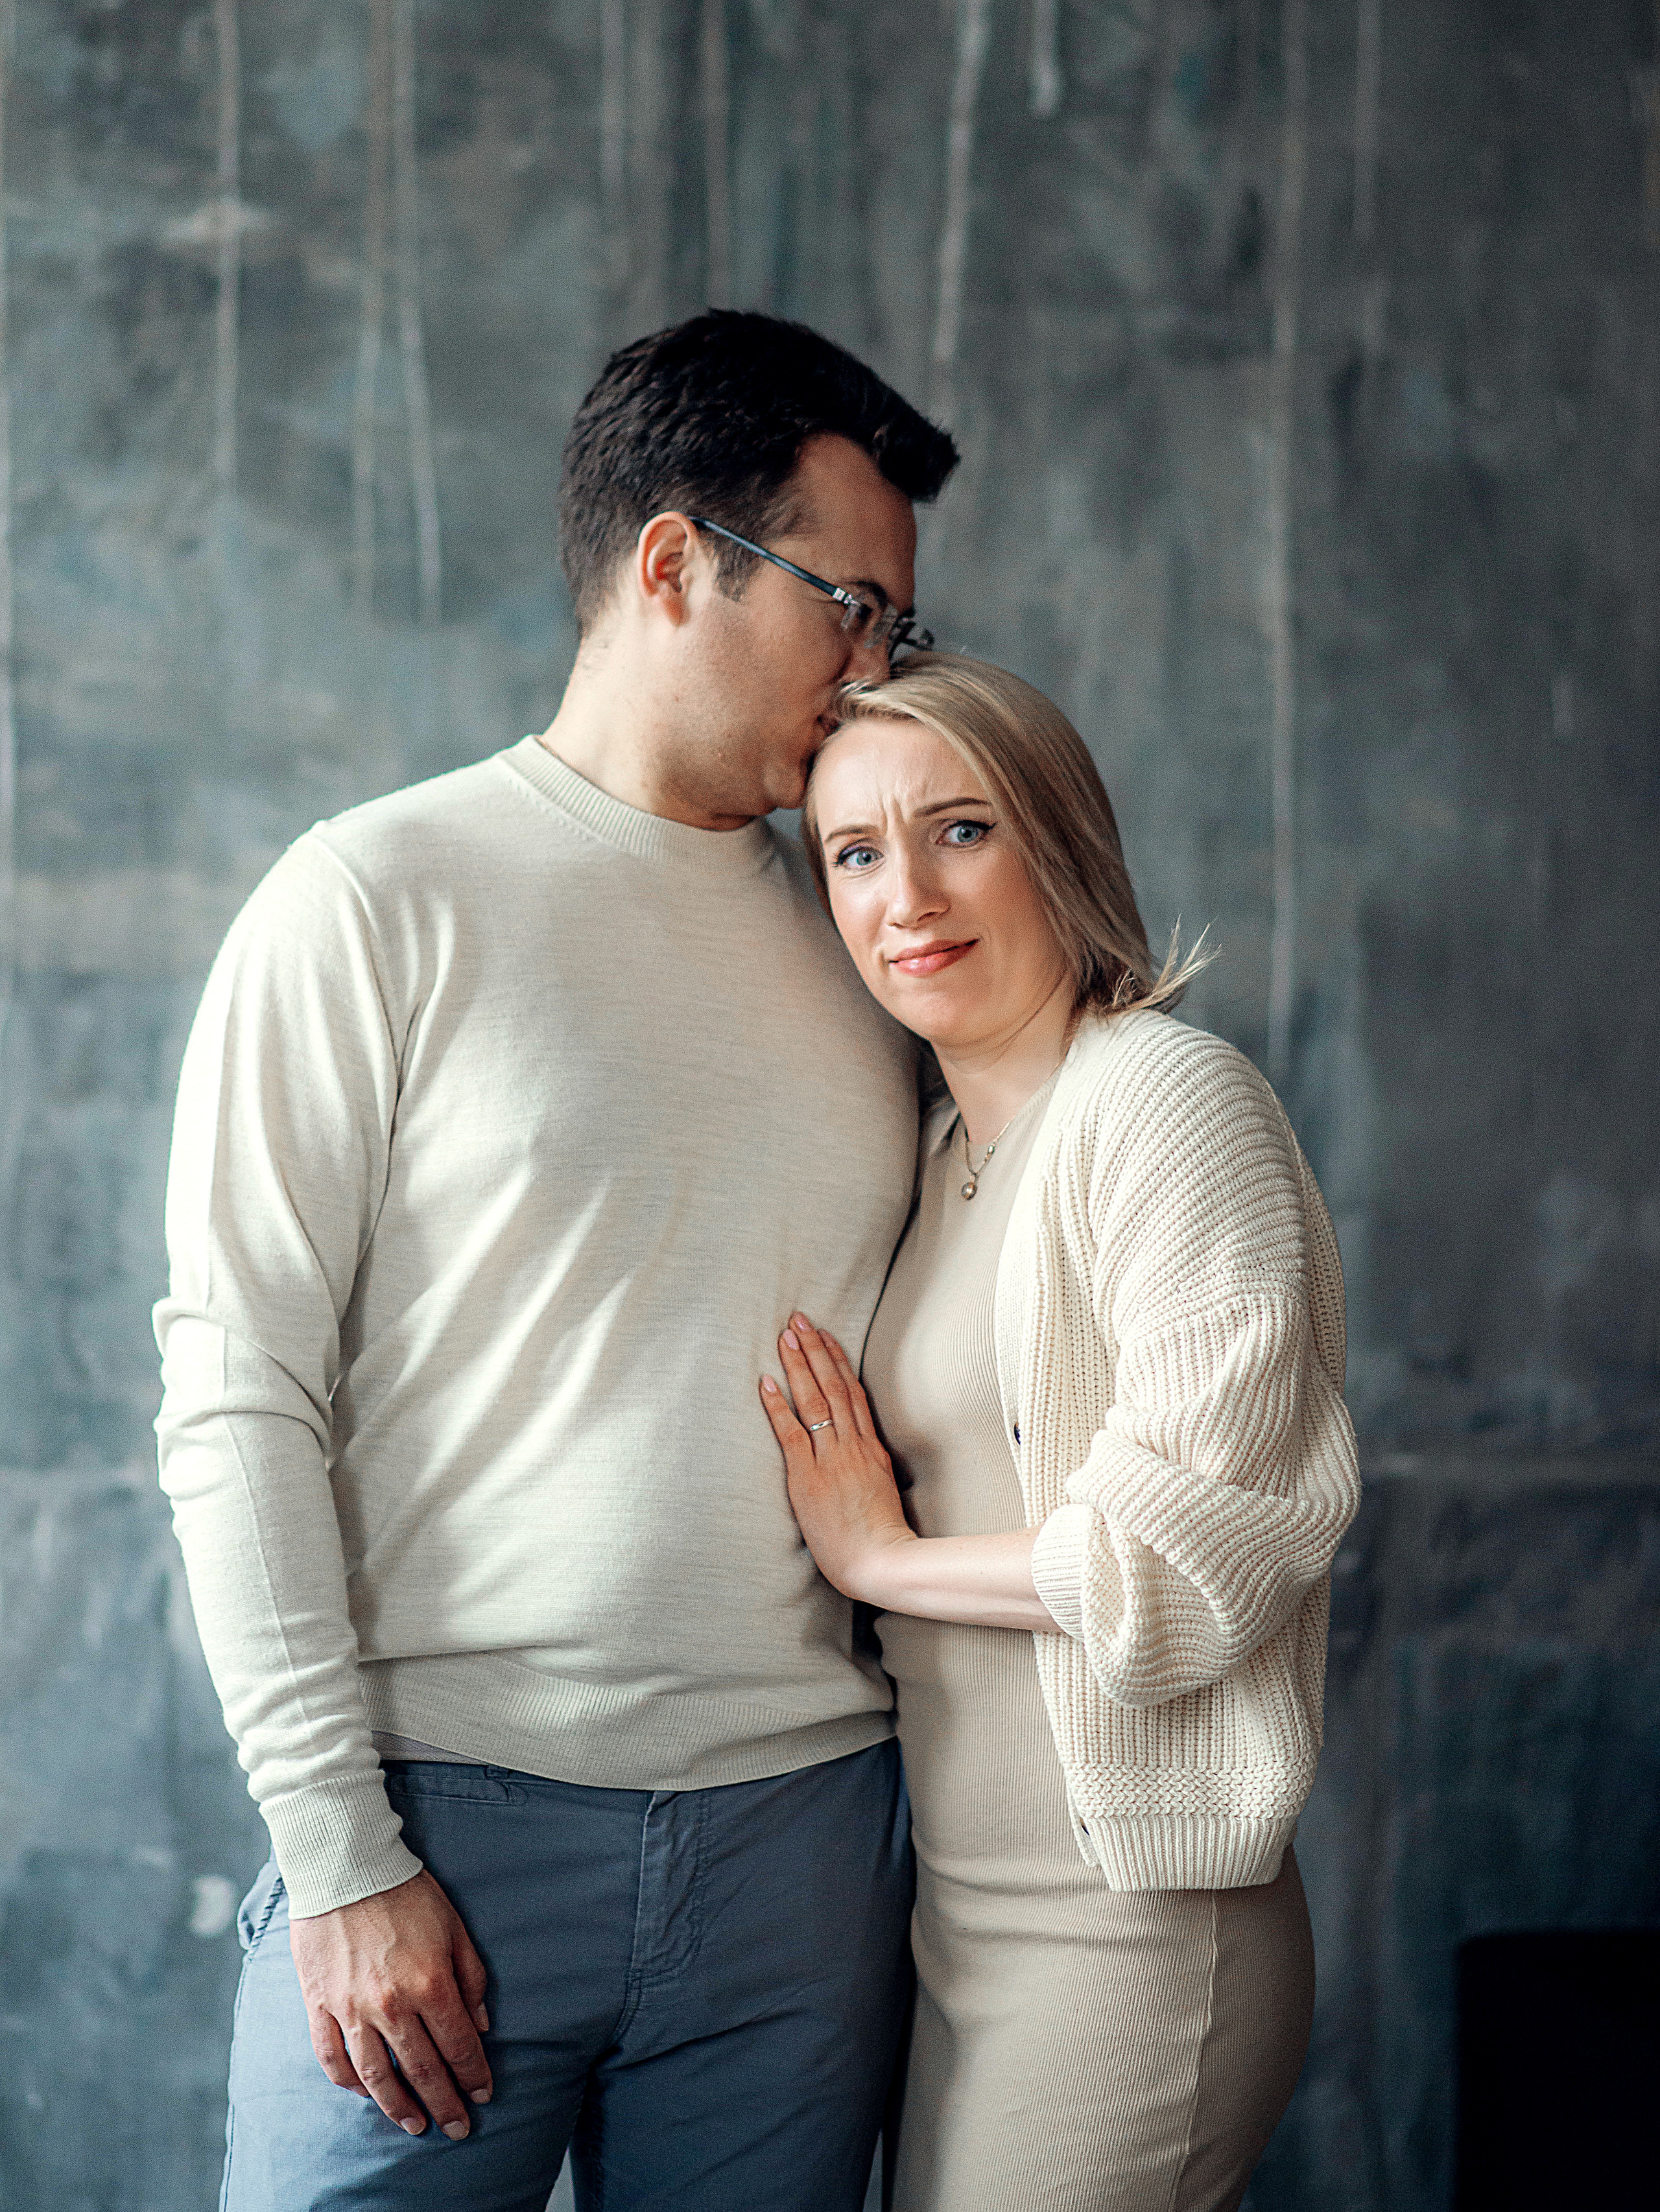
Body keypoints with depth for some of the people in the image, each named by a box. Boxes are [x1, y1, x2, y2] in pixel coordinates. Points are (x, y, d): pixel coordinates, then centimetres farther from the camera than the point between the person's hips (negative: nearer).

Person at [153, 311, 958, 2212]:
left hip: (803, 1834, 4)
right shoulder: (379, 899, -3)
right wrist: (344, 1854, -12)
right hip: (448, 1813, -4)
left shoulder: (855, 940, 12)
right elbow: (236, 1397, -7)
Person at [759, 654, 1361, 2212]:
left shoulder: (1166, 1101, -13)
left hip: (1130, 1928, -8)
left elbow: (1204, 1533, -19)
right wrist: (850, 1507, 6)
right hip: (967, 1909, 8)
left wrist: (884, 1556, -10)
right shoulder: (948, 1148, 13)